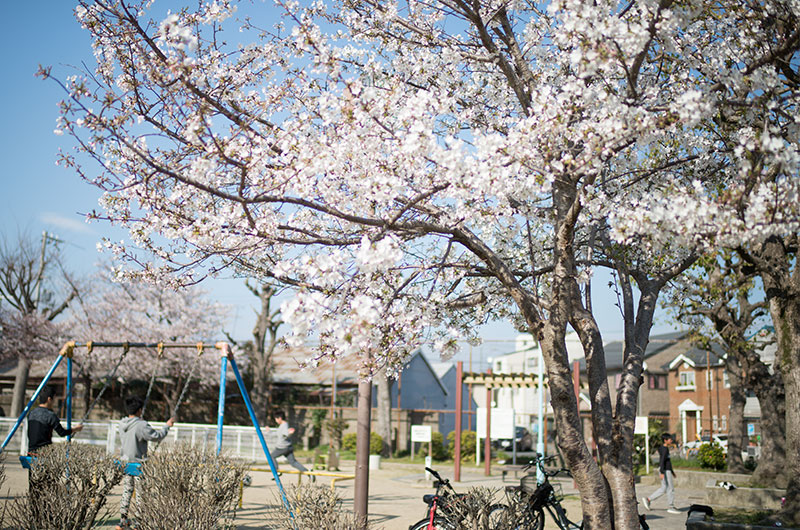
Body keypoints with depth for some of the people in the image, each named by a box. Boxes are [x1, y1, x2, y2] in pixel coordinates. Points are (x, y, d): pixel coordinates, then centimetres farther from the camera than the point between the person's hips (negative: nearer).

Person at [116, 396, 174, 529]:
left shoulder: (122, 424, 2)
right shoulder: (141, 425, -19)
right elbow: (157, 436, -13)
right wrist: (167, 425, 2)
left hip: (125, 462, 7)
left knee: (127, 491, 15)